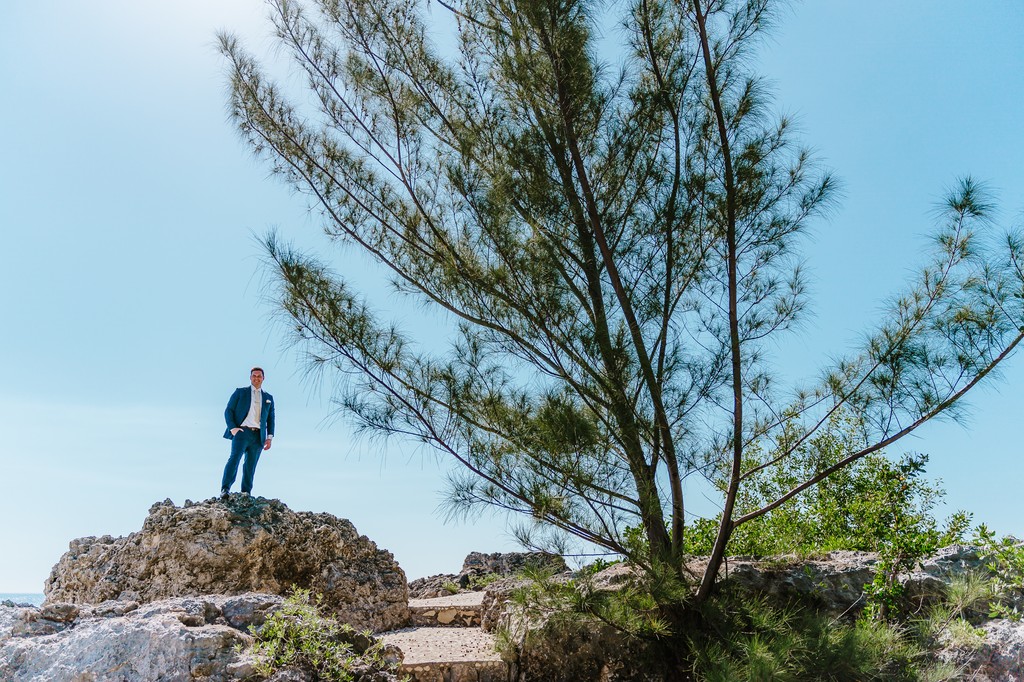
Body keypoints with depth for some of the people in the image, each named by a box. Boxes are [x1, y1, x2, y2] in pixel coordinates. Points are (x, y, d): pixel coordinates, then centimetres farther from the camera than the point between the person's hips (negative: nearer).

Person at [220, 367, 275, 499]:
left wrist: (270, 437, 7)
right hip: (242, 431, -3)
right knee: (234, 458, -19)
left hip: (258, 436, 3)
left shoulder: (268, 398, 20)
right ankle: (225, 489, -22)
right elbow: (228, 410, 6)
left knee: (250, 465, 0)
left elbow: (271, 419, 19)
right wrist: (233, 428, -9)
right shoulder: (240, 392, 12)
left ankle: (246, 493, 0)